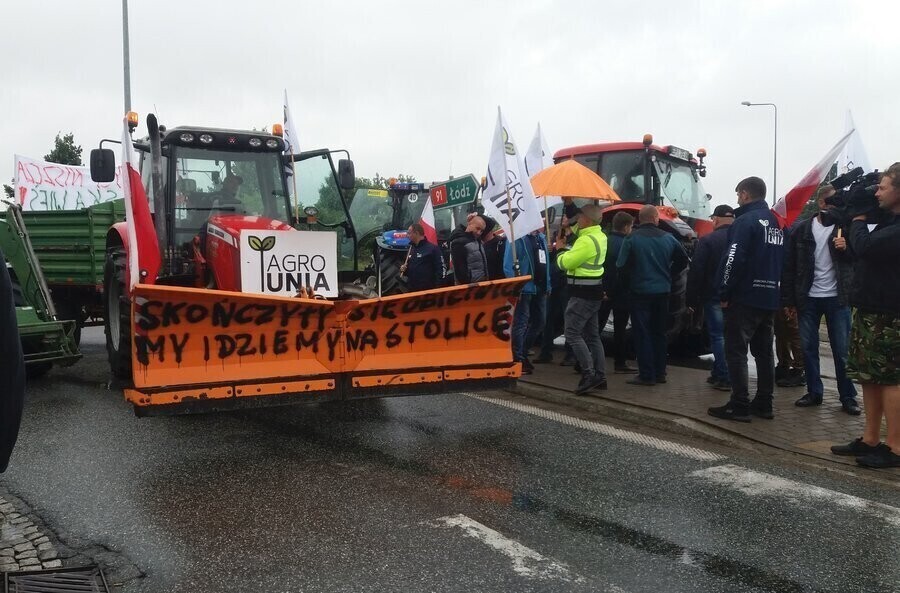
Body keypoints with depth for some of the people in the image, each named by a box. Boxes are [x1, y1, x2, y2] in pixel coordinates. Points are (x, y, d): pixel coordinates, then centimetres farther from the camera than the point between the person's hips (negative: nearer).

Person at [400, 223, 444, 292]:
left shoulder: (432, 248, -9)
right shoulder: (411, 249, 15)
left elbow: (440, 269, -13)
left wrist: (437, 289, -18)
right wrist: (403, 269, 4)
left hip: (428, 290, -7)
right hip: (411, 291, 7)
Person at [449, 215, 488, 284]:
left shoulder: (477, 239, 13)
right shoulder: (459, 242, -16)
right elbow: (459, 268, -21)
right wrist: (465, 284, -24)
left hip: (482, 281, 10)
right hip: (470, 284, -10)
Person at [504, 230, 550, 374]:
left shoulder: (541, 237, 15)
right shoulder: (517, 237, -10)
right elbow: (508, 264, -15)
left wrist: (548, 285, 12)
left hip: (540, 287, 8)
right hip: (524, 288, -8)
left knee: (538, 321, 14)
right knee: (521, 323, -4)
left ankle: (523, 353, 28)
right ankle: (517, 359, 4)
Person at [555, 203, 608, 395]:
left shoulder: (587, 241, -20)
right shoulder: (599, 235, 11)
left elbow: (566, 262, -18)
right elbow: (576, 226, 30)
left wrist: (560, 249, 0)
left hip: (582, 294, -10)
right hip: (593, 292, 10)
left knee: (573, 334, -10)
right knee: (592, 334, 13)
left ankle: (589, 374, -15)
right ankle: (600, 376, 15)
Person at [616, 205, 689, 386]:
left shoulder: (632, 238, -11)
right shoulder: (668, 238, 1)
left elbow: (621, 266, -13)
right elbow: (683, 260, 8)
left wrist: (631, 281, 5)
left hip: (640, 292, -4)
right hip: (663, 291, 4)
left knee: (642, 334, 1)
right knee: (659, 333, 15)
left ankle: (646, 375, 0)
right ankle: (660, 373, 19)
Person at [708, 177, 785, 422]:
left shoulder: (745, 221, -11)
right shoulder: (777, 223, 14)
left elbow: (734, 260, -19)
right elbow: (783, 260, 16)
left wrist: (725, 294, -12)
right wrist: (776, 289, 18)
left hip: (745, 298, -8)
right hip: (770, 298, 8)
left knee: (736, 351, -3)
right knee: (764, 351, 12)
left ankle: (740, 406, -4)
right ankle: (764, 404, 17)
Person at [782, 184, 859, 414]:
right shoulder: (801, 229, 2)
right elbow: (789, 266, 2)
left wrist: (846, 248, -19)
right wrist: (789, 300, 0)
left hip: (838, 298, -1)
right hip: (808, 298, 1)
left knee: (842, 350, 1)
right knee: (808, 348, 7)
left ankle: (847, 396, 11)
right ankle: (814, 392, 19)